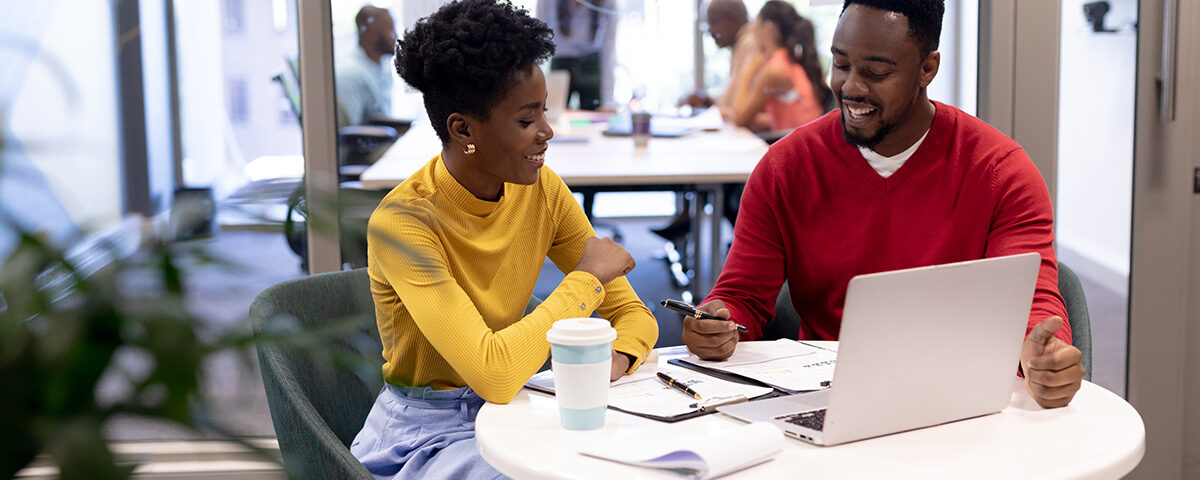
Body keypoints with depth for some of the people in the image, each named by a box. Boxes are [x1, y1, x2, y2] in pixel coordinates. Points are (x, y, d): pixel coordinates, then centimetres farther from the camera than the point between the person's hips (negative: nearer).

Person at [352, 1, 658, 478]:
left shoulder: (543, 192, -4)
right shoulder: (401, 222, -23)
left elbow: (633, 313, 2)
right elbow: (493, 375, -33)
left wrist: (618, 356, -21)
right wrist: (586, 277, -23)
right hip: (424, 439, -5)